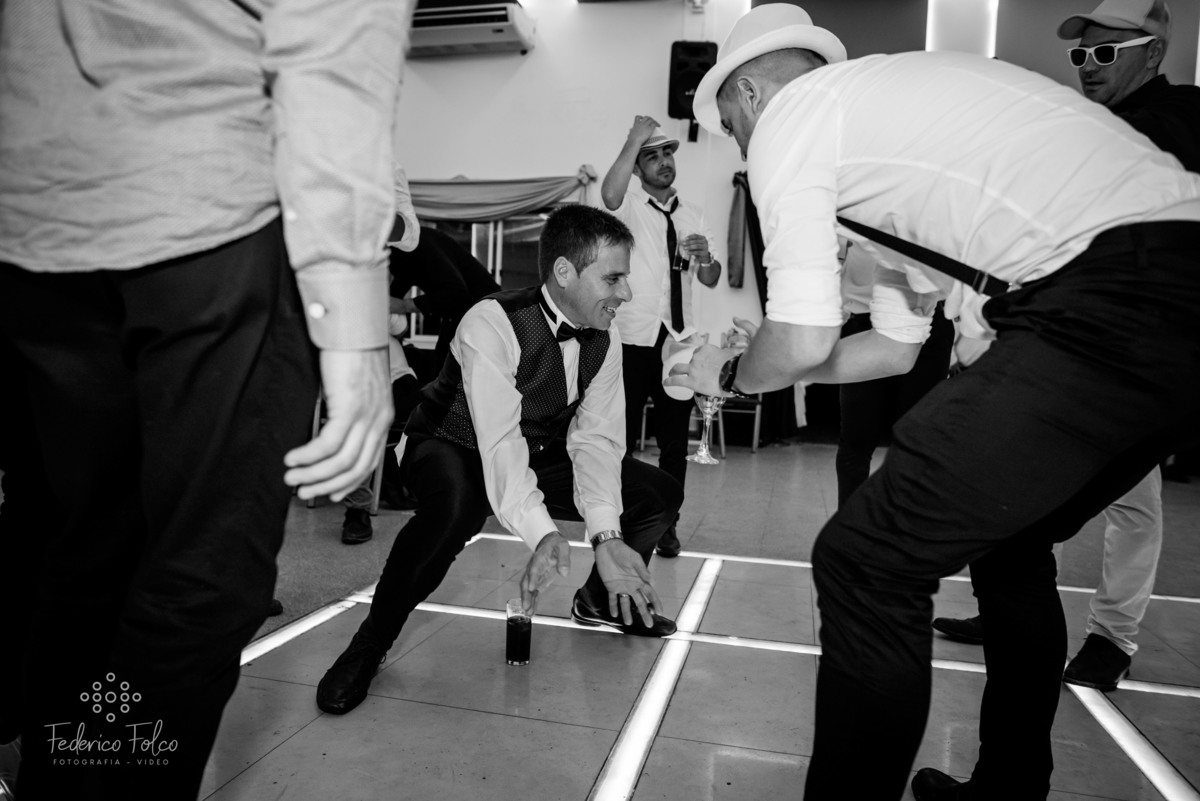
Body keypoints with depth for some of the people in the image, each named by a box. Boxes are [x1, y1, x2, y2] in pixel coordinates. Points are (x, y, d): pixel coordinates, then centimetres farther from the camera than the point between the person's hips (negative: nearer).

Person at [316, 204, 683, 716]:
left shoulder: (604, 340, -8)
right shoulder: (491, 325, -28)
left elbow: (595, 438, -15)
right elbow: (500, 442, -37)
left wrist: (606, 536, -29)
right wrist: (542, 533, -50)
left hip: (539, 459, 6)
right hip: (455, 455, -6)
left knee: (659, 495, -2)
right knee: (456, 503, -42)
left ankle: (599, 599, 25)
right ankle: (371, 644, -17)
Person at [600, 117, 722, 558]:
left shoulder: (693, 214, 13)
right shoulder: (630, 203, 0)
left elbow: (710, 281, 13)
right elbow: (609, 195, -27)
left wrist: (705, 256, -8)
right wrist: (635, 138, -23)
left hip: (678, 340, 4)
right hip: (632, 338, -4)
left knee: (674, 440, 8)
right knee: (623, 438, 1)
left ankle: (666, 524, 21)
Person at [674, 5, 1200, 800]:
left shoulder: (787, 115, 4)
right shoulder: (885, 105, 30)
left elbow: (803, 340, -5)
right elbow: (896, 346, 32)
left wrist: (731, 375, 17)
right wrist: (748, 367, 38)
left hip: (1112, 307, -10)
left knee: (866, 562, -5)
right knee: (1008, 539, 25)